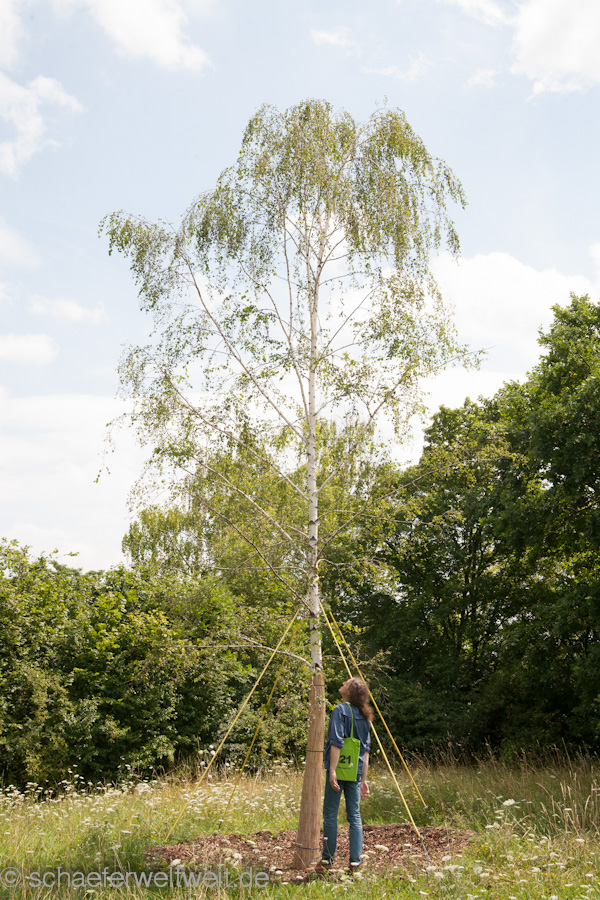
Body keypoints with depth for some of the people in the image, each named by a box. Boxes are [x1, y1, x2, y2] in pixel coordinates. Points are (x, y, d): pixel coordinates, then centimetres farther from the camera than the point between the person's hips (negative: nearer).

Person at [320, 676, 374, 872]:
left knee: (330, 814, 4)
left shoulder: (340, 710, -8)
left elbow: (337, 742, -16)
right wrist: (364, 779, 16)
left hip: (339, 768, -6)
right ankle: (355, 863, 6)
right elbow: (366, 749, 13)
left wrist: (332, 771, -17)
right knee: (354, 815, 8)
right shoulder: (364, 716, 12)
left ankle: (327, 860, 9)